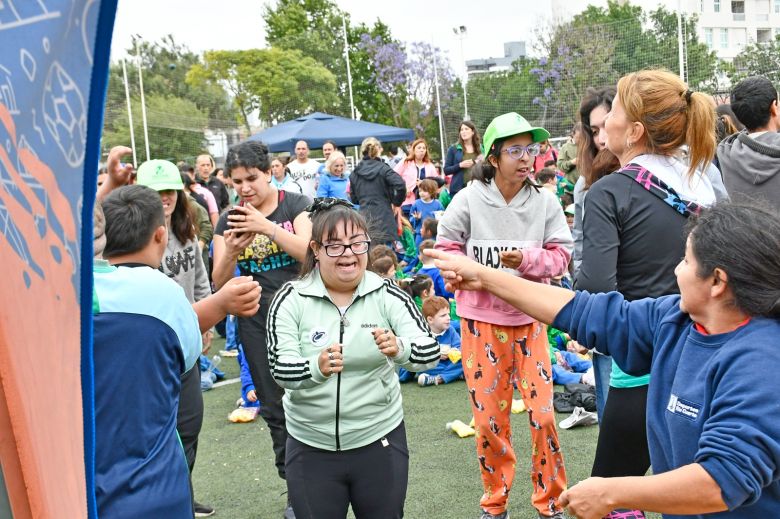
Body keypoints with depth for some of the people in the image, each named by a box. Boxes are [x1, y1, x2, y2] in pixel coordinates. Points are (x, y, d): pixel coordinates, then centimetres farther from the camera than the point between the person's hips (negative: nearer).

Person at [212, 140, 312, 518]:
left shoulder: (295, 205, -2)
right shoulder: (229, 220, 5)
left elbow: (308, 250, -17)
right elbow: (219, 281, 1)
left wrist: (267, 226, -27)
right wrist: (230, 252, -19)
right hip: (257, 322, 3)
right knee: (274, 406, 8)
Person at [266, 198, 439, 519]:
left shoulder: (386, 294, -7)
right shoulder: (291, 299, -9)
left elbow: (430, 353, -16)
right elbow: (280, 368, -16)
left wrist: (399, 349, -38)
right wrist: (317, 369, -37)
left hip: (380, 440, 1)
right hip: (311, 448, 0)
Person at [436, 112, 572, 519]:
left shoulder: (545, 201, -6)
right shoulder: (469, 198, -8)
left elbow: (561, 255, -2)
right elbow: (446, 247, 1)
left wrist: (527, 259, -21)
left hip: (529, 318, 1)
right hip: (481, 319, 0)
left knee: (543, 414, 1)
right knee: (488, 418, 7)